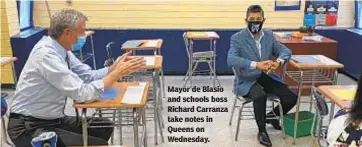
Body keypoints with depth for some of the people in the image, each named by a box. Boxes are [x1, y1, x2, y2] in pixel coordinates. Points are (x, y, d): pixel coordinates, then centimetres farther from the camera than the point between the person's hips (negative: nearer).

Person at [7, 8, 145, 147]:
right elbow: (82, 94, -29)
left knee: (104, 127, 8)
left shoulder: (61, 48, 0)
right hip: (30, 128, -9)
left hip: (54, 119, 9)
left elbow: (87, 75, 5)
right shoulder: (47, 55, -26)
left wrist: (114, 67, -9)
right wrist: (117, 73, -22)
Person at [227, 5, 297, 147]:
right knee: (260, 96, -35)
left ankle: (272, 116, 20)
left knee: (291, 97, -13)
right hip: (247, 80, -5)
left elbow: (286, 51, 6)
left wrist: (278, 62, -18)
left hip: (267, 76, 5)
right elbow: (231, 59, -24)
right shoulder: (237, 38, -8)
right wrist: (256, 65, -34)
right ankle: (262, 130, -9)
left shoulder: (269, 35, 8)